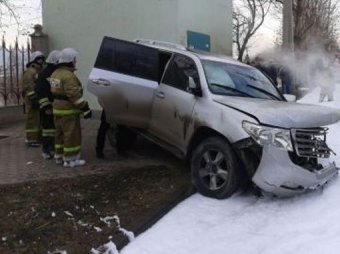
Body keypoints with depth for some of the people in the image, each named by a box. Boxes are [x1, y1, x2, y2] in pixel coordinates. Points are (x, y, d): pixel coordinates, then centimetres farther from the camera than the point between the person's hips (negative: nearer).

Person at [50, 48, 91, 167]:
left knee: (60, 134, 18)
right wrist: (85, 108, -20)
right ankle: (70, 160, 2)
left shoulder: (55, 73, 12)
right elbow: (75, 95, -23)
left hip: (57, 108, 10)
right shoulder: (68, 75, -19)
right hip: (68, 110, -10)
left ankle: (59, 156, 27)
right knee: (72, 135, -2)